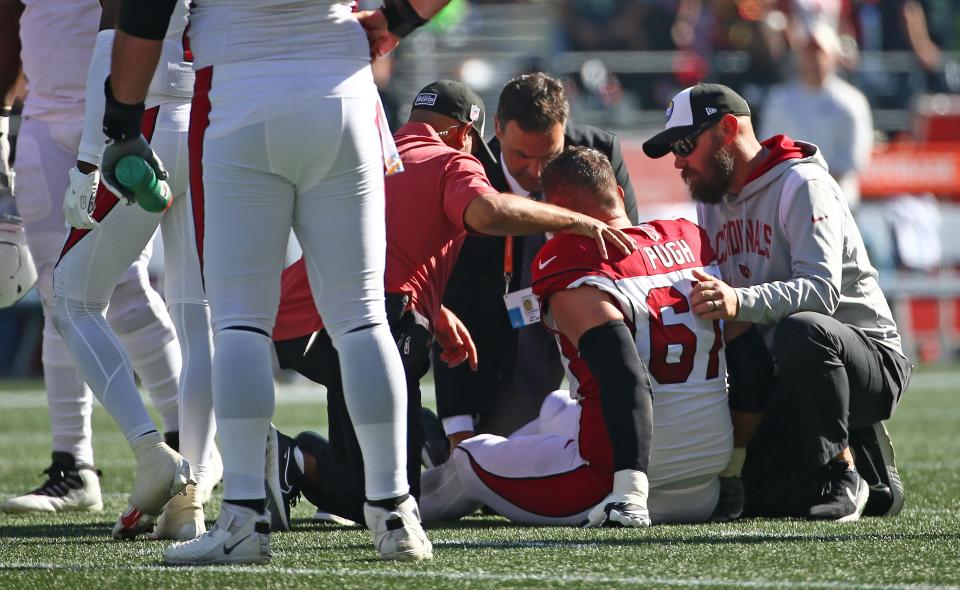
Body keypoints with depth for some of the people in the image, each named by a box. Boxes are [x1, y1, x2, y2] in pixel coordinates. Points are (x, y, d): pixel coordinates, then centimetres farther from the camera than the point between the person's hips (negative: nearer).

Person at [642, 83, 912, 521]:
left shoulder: (801, 186, -14)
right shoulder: (712, 201, 13)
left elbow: (822, 291, -31)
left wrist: (741, 302, -46)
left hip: (871, 360, -8)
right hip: (790, 384, 8)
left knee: (800, 331, -40)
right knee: (757, 496, -9)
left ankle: (843, 477, -25)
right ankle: (874, 482, 14)